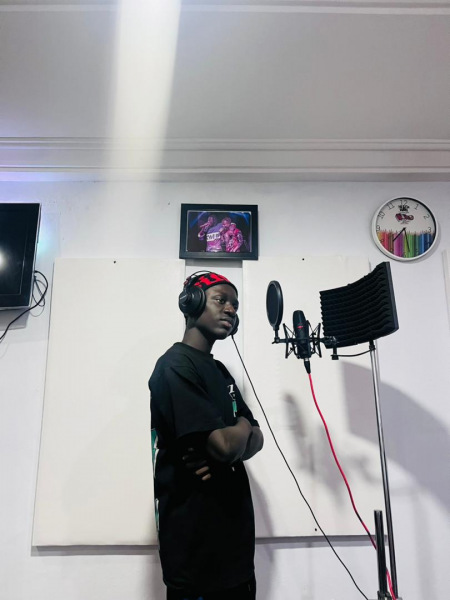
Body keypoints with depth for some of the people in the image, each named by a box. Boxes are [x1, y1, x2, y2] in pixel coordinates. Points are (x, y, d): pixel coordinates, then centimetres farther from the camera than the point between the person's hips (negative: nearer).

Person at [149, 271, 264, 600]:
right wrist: (242, 425, -3)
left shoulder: (220, 371, 12)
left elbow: (255, 440, 7)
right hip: (196, 542, -8)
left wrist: (224, 456, -14)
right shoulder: (176, 366, -17)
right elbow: (225, 445, -25)